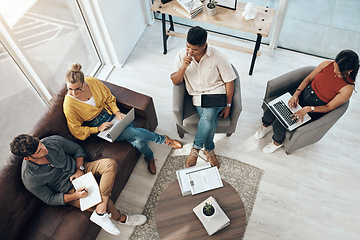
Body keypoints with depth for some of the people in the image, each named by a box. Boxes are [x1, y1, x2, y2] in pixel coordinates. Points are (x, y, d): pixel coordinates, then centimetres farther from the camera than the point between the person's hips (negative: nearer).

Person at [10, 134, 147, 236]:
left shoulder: (53, 141, -16)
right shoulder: (30, 179, -23)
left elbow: (77, 150, 1)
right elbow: (50, 199, -11)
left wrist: (80, 170, -13)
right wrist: (75, 196, -23)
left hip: (78, 171, 5)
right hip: (69, 190, -4)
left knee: (110, 164, -23)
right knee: (108, 206, -21)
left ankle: (100, 212, -25)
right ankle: (120, 218, 13)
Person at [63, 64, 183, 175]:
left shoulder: (92, 81, -13)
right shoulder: (69, 105, -20)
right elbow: (76, 130, -10)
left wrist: (116, 111, -9)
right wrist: (98, 129, -18)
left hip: (110, 114, 3)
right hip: (97, 126, -3)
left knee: (138, 140, -17)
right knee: (135, 133, -23)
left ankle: (149, 157, 15)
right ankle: (163, 139, 3)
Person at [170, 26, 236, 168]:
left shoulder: (218, 58, -11)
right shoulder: (181, 56, -3)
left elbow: (229, 81, -3)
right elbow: (175, 81, -2)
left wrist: (228, 105, -5)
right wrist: (183, 67, -22)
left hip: (216, 92, -2)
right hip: (198, 95, 2)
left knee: (208, 117, -32)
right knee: (210, 121, -27)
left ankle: (196, 148, -10)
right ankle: (209, 149, -1)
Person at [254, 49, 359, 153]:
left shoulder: (347, 88, -20)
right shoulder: (327, 64, -9)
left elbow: (329, 107, -13)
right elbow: (308, 78, 3)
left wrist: (308, 109, -26)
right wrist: (296, 93, -12)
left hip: (314, 109, -4)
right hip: (303, 93, 5)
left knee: (279, 125, -21)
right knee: (270, 111, -14)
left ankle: (277, 142, 15)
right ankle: (265, 126, 23)